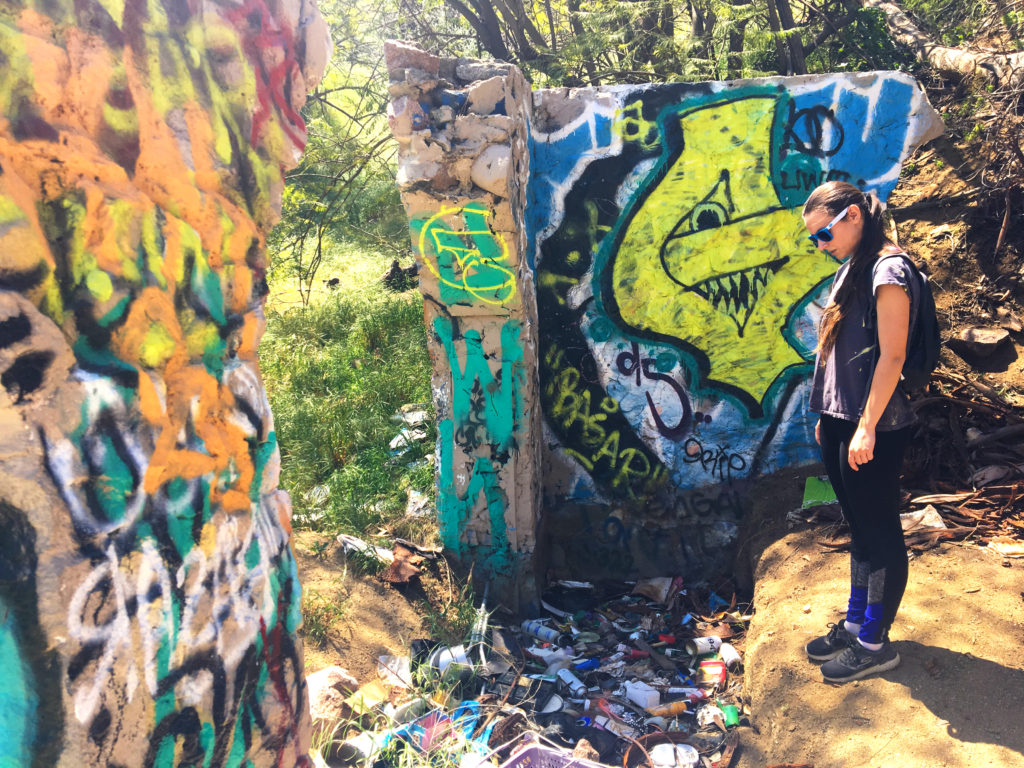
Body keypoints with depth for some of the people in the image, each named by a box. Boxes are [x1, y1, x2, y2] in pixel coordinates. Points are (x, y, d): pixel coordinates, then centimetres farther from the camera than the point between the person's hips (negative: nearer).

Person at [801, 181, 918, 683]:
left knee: (879, 531, 2)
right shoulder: (850, 270, 13)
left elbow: (892, 356, -18)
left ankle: (874, 643, 14)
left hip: (873, 428, -9)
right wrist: (827, 417, 15)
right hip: (840, 421, 9)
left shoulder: (888, 270, -13)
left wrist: (867, 427, -19)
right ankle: (856, 623, 29)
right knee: (859, 527, 17)